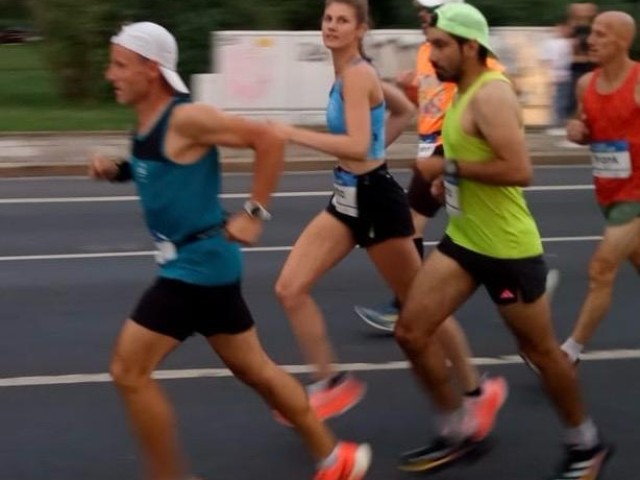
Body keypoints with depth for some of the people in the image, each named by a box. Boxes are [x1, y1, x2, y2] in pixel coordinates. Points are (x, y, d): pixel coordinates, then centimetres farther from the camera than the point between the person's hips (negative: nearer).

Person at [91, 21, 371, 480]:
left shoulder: (185, 119, -20)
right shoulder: (147, 124, 8)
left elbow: (269, 139, -22)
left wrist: (254, 214, -21)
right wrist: (116, 169, 6)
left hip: (198, 265, -10)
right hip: (195, 264, 10)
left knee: (129, 371, -8)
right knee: (254, 369, 18)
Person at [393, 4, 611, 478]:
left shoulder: (491, 94, -22)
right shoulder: (466, 93, 8)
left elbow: (519, 169, -32)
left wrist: (450, 166, -22)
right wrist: (449, 180, 8)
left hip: (508, 249, -9)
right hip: (463, 241, 9)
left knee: (542, 351, 7)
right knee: (411, 331, 2)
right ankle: (458, 431, 16)